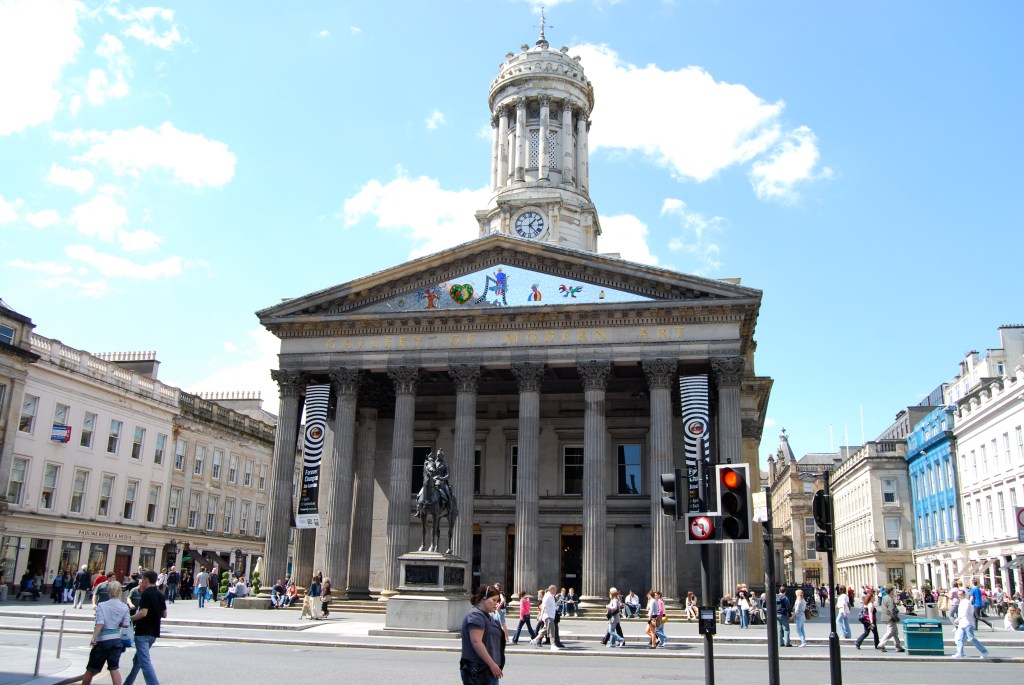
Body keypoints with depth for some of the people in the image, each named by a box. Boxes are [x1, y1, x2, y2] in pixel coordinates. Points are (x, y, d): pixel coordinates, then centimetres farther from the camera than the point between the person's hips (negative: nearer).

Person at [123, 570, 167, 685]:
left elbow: (143, 613, -23)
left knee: (145, 662, -11)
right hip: (154, 633, 9)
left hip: (143, 632, -9)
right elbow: (164, 614, 12)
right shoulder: (160, 595, 11)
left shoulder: (146, 594, -13)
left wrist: (129, 619, -11)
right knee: (137, 660, 22)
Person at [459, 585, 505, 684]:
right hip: (477, 670, -10)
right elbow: (476, 642, -23)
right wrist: (492, 664, -23)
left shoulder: (486, 616, 18)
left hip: (488, 670, 10)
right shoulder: (475, 615, -14)